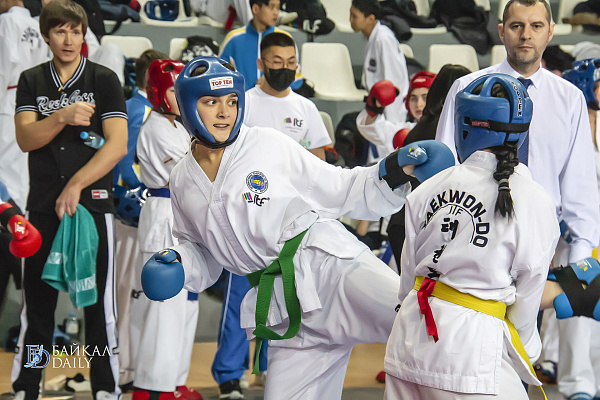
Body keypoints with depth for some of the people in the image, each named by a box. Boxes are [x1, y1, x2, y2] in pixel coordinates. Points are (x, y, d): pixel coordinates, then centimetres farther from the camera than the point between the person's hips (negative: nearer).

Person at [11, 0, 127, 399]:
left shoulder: (104, 80, 1)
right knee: (37, 303, 6)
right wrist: (63, 117, -21)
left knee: (98, 302, 0)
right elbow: (25, 138, -3)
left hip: (92, 203, -2)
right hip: (43, 206, 3)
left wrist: (76, 185, -15)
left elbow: (117, 145, -8)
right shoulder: (32, 81, 10)